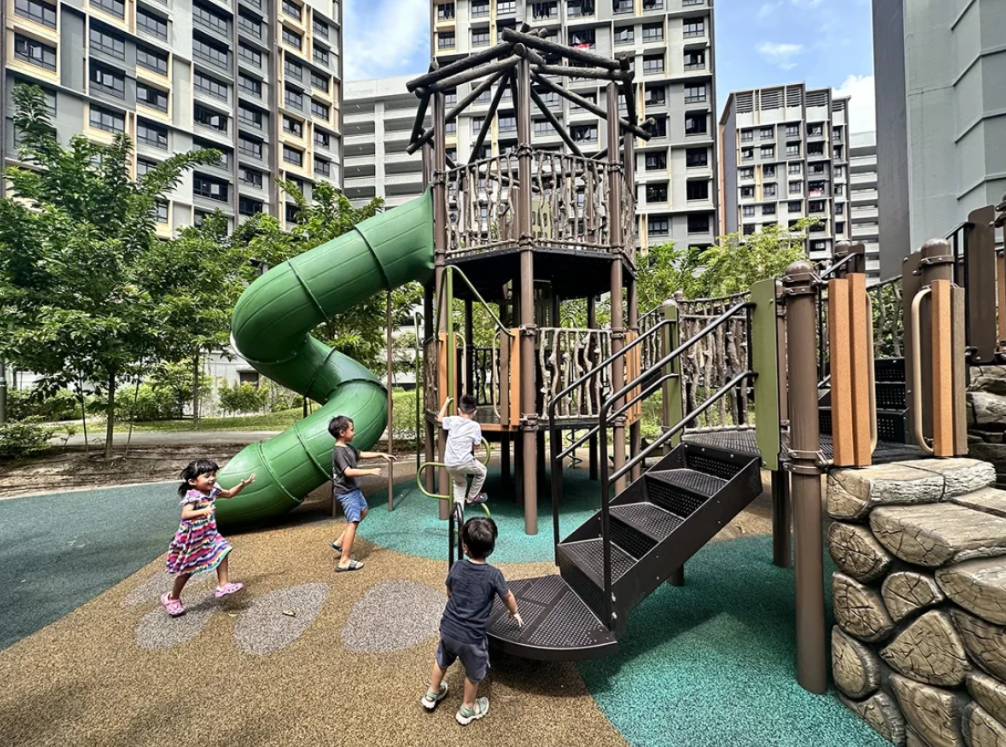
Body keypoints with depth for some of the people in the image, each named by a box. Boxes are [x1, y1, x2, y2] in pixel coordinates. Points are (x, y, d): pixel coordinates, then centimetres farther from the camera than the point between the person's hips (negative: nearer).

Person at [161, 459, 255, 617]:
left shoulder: (213, 490, -5)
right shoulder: (192, 496, -29)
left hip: (209, 535, 7)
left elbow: (229, 494, 12)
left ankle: (223, 585, 7)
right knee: (187, 570, 10)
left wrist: (243, 484, 1)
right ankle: (172, 598, 34)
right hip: (192, 538, -7)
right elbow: (185, 515, -42)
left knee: (222, 551, -3)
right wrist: (202, 511, -58)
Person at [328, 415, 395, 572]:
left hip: (352, 489, 10)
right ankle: (344, 562, -2)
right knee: (353, 522, -7)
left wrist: (381, 454, 16)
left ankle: (339, 542, 29)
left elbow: (362, 454, 21)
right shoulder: (339, 451, -24)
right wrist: (370, 471, -30)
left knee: (363, 511, 25)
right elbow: (348, 472, -33)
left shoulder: (348, 447, 5)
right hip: (346, 492, -10)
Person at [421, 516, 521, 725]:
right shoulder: (493, 575, -20)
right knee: (474, 673, 25)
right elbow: (508, 597, -1)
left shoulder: (456, 568, -11)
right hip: (471, 637, -3)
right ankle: (467, 710, 44)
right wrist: (514, 613, 20)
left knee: (441, 661, 32)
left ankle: (431, 694, 53)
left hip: (448, 629, 4)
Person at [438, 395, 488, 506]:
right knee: (482, 471, 24)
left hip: (449, 464, 5)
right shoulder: (475, 426, -2)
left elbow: (439, 418, 25)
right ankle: (471, 498, 30)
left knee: (459, 483, 28)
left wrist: (446, 403, 33)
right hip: (464, 462, -4)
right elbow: (475, 445, 4)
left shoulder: (452, 420, 5)